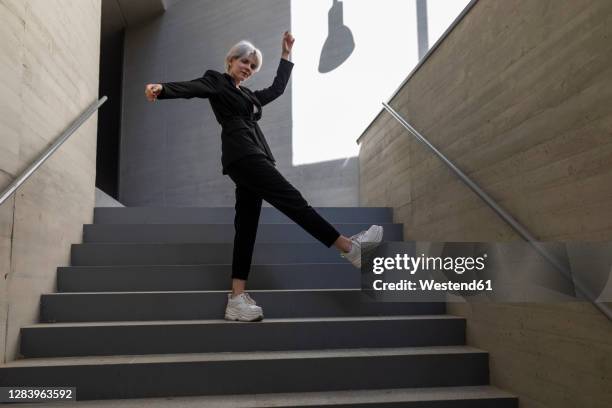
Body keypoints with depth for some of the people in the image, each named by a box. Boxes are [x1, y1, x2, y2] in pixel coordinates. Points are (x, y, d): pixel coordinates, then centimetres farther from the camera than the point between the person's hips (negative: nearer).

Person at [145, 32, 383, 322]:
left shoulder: (248, 95, 30)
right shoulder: (216, 81, 9)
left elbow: (277, 88, 39)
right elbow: (190, 88, -9)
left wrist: (286, 54, 39)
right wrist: (162, 88, -29)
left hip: (252, 156, 9)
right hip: (242, 154, -9)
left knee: (246, 227, -1)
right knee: (291, 199, -10)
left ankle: (237, 299, -4)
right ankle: (348, 247, -6)